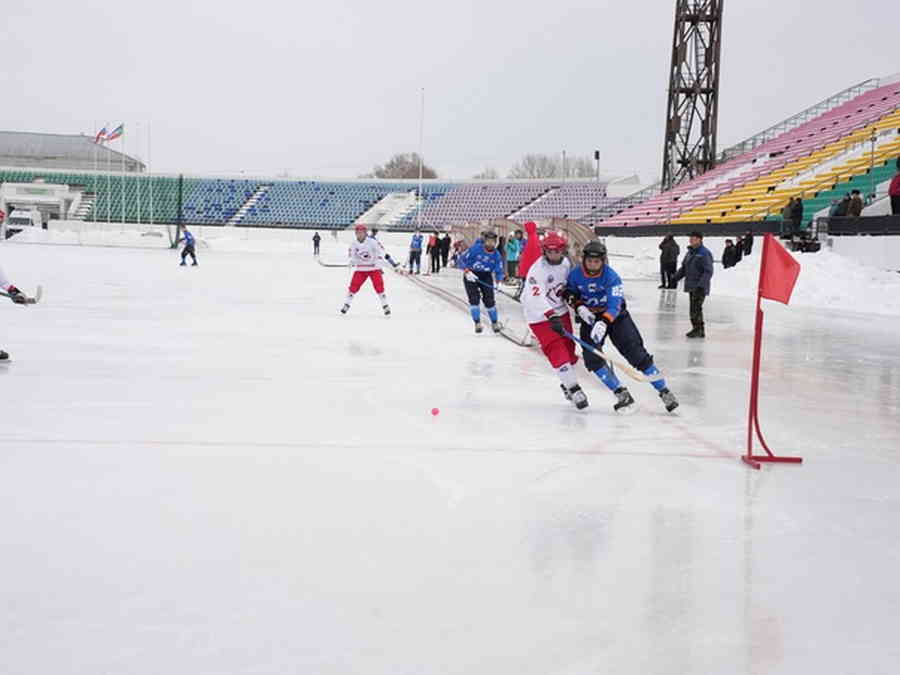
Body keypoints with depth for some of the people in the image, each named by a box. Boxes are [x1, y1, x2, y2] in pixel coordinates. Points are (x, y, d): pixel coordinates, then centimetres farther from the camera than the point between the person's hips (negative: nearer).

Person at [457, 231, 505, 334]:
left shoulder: (496, 255, -8)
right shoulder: (475, 249, -19)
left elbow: (499, 271, 0)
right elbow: (461, 261, -16)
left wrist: (499, 280, -20)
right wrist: (467, 271, -30)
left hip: (486, 276, 2)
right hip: (470, 275, -2)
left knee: (489, 300, -6)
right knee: (474, 299, -16)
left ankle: (494, 323, 14)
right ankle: (477, 323, -4)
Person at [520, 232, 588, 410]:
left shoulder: (565, 262, -1)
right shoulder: (537, 270, -25)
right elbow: (536, 298, -36)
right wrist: (552, 317, -46)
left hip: (560, 311, 7)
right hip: (540, 316, -7)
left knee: (569, 347, 12)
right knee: (557, 351, -14)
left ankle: (567, 384, 30)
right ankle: (573, 388, -11)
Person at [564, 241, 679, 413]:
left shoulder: (611, 276, -22)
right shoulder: (575, 274, -10)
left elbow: (614, 305, -31)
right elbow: (570, 292, 7)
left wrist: (603, 322, -48)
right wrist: (579, 306, -15)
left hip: (615, 315, -3)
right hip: (589, 318, 3)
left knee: (636, 353, -10)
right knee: (591, 358, -16)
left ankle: (664, 392, -4)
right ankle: (622, 394, -10)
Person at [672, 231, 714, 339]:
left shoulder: (705, 253, -14)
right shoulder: (690, 252, 14)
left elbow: (708, 271, -19)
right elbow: (684, 268, 22)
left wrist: (701, 285, -26)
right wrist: (676, 277, 8)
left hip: (700, 288, -9)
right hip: (691, 286, 9)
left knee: (696, 308, -10)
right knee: (694, 308, 11)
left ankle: (698, 329, -1)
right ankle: (700, 330, 19)